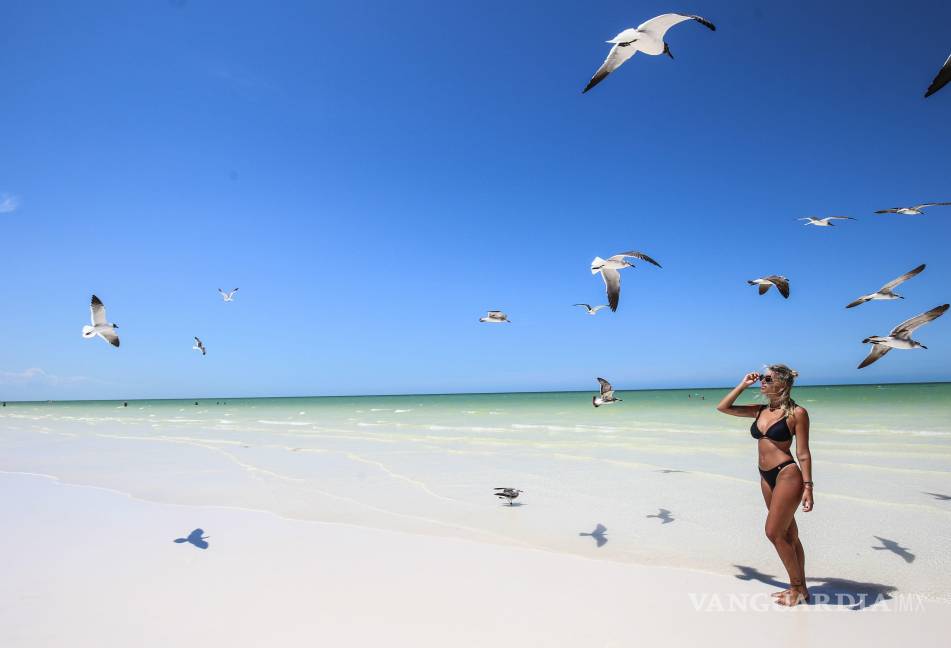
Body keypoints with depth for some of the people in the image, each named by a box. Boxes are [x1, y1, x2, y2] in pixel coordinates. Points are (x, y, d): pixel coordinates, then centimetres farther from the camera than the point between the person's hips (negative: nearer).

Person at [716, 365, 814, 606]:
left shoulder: (797, 413, -9)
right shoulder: (760, 411, 8)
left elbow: (803, 453, -9)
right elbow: (723, 407, 9)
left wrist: (807, 487, -13)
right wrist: (743, 384, 6)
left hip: (787, 475, -7)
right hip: (766, 477, 7)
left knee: (774, 532, -3)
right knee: (788, 535, 15)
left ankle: (798, 588, 15)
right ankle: (800, 587, 27)